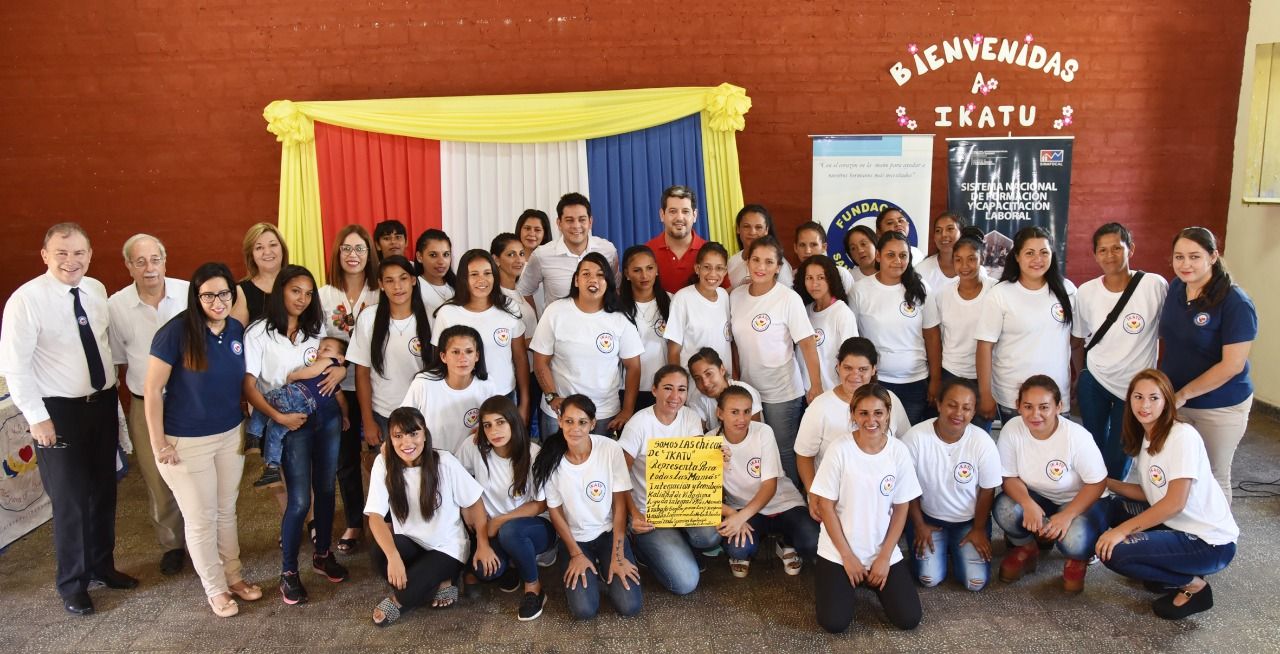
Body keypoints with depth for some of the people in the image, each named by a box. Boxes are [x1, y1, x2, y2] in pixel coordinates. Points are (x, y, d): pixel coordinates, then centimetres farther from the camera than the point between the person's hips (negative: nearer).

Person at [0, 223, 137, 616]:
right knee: (70, 499, 5)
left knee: (104, 492, 18)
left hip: (103, 403, 6)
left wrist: (113, 391, 8)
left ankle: (101, 565, 39)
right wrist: (37, 418, -16)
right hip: (60, 411, -5)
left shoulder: (97, 290, 0)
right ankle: (72, 584, 26)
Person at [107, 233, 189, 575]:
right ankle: (171, 544, 30)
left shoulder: (190, 293, -8)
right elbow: (118, 361, 7)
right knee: (158, 482, 10)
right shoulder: (116, 306, -4)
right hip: (146, 406, 1)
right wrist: (127, 405, 8)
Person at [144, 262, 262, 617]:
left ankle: (234, 576, 34)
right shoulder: (176, 332, -18)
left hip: (231, 435, 4)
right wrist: (158, 443, -12)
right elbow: (152, 390, -13)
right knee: (201, 518, 10)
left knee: (227, 511, 18)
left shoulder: (237, 330, -3)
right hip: (187, 442, -4)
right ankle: (215, 589, 26)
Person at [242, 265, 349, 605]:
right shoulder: (258, 334, -7)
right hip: (292, 424, -5)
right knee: (299, 500, -5)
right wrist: (278, 417, -21)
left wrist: (339, 370, -5)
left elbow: (333, 363, 20)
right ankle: (288, 572, 12)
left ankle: (322, 554, 30)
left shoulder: (316, 328, 8)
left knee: (325, 488, 12)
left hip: (326, 417, 5)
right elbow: (249, 385, -10)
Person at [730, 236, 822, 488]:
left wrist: (816, 386, -16)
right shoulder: (736, 295, 1)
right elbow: (737, 342, 9)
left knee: (784, 451, 6)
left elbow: (807, 344, -13)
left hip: (782, 392, -5)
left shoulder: (788, 299, -13)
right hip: (747, 389, 5)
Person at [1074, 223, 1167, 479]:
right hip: (1093, 382, 2)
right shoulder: (1086, 292, -5)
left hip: (1136, 387, -2)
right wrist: (1078, 378, 14)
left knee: (1117, 458, 6)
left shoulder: (1155, 286, -15)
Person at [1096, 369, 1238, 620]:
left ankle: (1193, 584, -1)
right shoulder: (1145, 438, 7)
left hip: (1210, 543, -9)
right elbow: (1151, 494, 9)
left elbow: (1175, 503, -24)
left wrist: (1123, 530, -24)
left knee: (1113, 552, -20)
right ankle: (1172, 572, 13)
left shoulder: (1183, 435, -18)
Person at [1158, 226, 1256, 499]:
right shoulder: (1175, 288, 0)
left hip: (1220, 408, -5)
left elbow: (1232, 365, -20)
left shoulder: (1235, 302, -18)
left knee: (1214, 478, 12)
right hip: (1173, 402, 5)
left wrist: (1183, 394, -17)